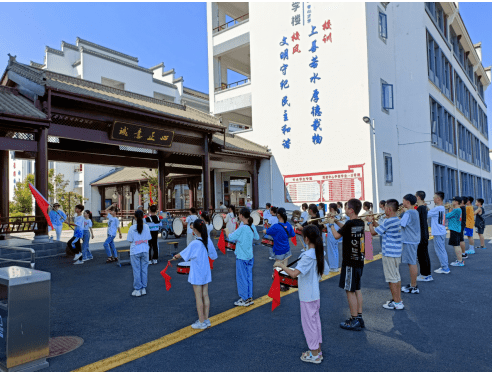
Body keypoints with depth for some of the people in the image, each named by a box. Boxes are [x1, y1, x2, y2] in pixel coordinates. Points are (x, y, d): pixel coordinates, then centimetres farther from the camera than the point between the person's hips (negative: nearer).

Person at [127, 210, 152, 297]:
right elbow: (148, 239, 2)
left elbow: (130, 240, -6)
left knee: (136, 270, 5)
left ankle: (137, 290, 11)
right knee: (144, 269, 11)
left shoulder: (132, 228, -11)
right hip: (145, 250, 3)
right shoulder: (146, 227, -3)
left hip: (135, 251, -3)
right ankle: (143, 288, 19)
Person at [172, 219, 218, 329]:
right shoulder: (208, 241, -4)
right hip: (206, 272, 6)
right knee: (205, 296, 13)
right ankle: (206, 320, 22)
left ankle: (201, 322, 12)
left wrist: (175, 257, 12)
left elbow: (183, 254, -7)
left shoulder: (194, 243, -21)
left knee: (198, 297, 3)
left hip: (196, 274, -6)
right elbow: (213, 256, 5)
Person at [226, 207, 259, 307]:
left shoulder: (242, 228, -22)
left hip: (241, 257, -7)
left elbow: (231, 238, -16)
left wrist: (226, 231, 1)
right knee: (249, 277, 16)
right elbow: (257, 237, 15)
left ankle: (244, 300, 14)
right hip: (250, 256, 7)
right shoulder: (252, 227, 1)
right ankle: (249, 298, 26)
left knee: (242, 278, 5)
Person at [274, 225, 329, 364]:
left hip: (307, 296, -8)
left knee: (309, 323, 5)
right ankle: (318, 350, 31)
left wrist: (281, 265, -23)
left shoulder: (308, 256, -26)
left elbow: (294, 273, -35)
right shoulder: (320, 254, 1)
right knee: (315, 321, 19)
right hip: (316, 294, 8)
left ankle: (314, 355, 18)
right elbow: (325, 271, 12)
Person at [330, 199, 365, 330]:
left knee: (350, 290, 0)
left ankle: (354, 321, 7)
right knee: (357, 290, 16)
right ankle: (359, 318, 23)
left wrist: (331, 224, 2)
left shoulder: (350, 223, -19)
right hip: (359, 260, 8)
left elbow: (337, 236, -12)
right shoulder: (361, 223, 5)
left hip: (349, 262, -8)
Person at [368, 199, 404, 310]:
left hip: (389, 253, -10)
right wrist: (374, 221, 11)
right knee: (396, 277, 16)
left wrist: (370, 222, -1)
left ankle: (396, 303, 6)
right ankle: (398, 300, 26)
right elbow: (382, 228, 17)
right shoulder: (397, 220, 10)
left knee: (392, 279, -1)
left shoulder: (388, 221, -21)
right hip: (397, 252, 10)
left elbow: (373, 232, -16)